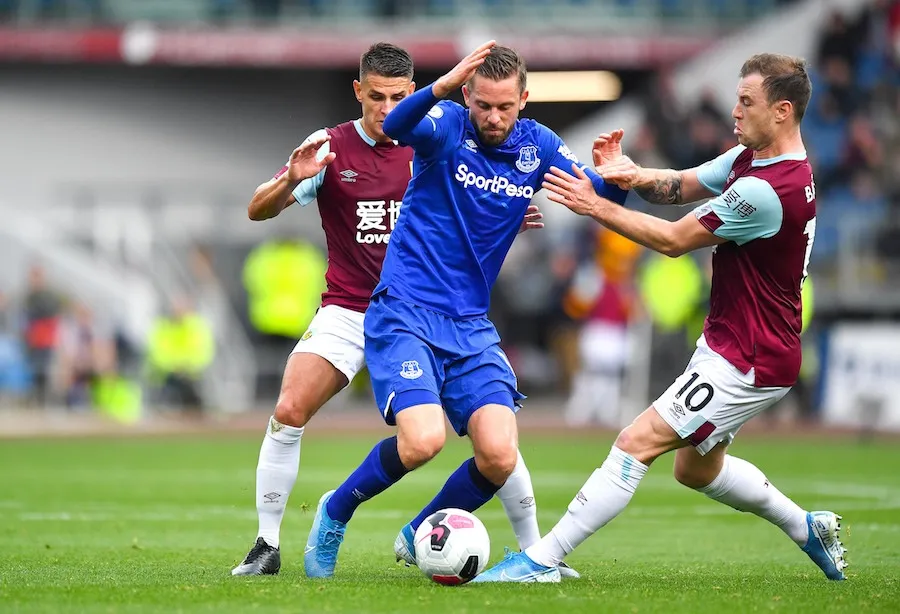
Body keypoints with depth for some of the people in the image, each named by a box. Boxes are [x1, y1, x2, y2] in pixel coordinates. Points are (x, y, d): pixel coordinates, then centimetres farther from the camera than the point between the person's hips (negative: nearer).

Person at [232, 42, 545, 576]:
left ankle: (536, 550, 4)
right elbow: (258, 211, -8)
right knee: (288, 414, -19)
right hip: (348, 310, -1)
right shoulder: (331, 148, -3)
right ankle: (267, 546, -5)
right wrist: (291, 180, -29)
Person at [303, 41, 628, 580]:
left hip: (471, 327, 5)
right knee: (424, 440, -24)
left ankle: (419, 537, 16)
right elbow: (395, 127, -30)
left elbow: (604, 201, 1)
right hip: (406, 313, -5)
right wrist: (444, 85, -49)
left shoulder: (538, 145, 5)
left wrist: (615, 176, -22)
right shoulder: (447, 126, -8)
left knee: (500, 456, -12)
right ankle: (336, 511, 5)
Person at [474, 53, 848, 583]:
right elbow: (682, 186, 9)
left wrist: (597, 206, -12)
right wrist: (636, 176, -14)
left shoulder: (766, 191, -26)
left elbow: (674, 240, -18)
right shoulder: (752, 159, 4)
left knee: (637, 443, -12)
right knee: (697, 467, 24)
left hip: (749, 362, -10)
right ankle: (808, 527, 38)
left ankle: (541, 561, -11)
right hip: (730, 346, 10)